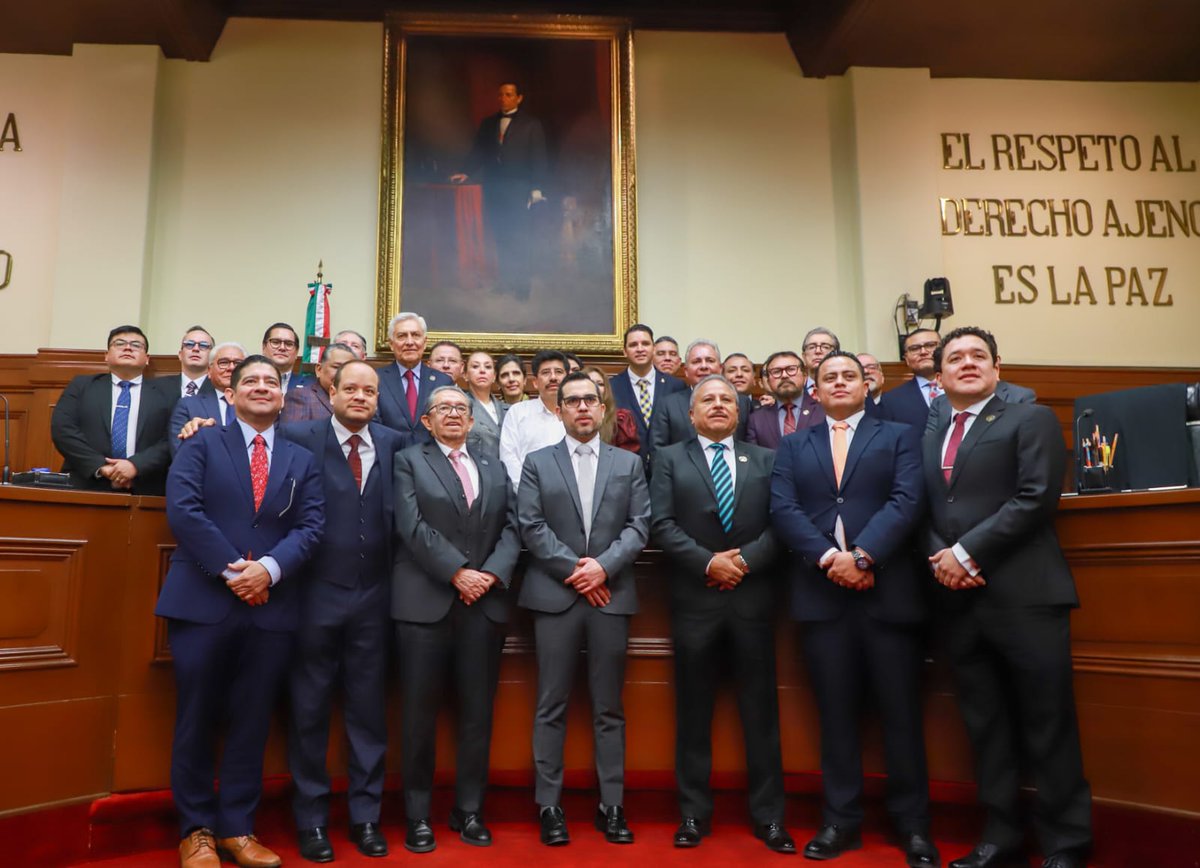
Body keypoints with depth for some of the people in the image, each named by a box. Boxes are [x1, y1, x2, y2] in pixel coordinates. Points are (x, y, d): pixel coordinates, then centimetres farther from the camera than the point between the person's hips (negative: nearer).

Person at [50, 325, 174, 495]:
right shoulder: (81, 385, 16)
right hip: (86, 487, 1)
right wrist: (99, 466, -8)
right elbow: (62, 428, 4)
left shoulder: (167, 392, 11)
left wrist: (136, 465, -13)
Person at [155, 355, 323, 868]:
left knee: (252, 722, 9)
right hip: (203, 600, -2)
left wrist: (268, 568, -14)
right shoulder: (202, 444, 6)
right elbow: (182, 509, -8)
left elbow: (311, 526, 2)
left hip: (271, 607, 2)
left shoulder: (302, 460, 13)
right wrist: (230, 570, -15)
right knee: (197, 719, 7)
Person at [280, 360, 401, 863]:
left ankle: (366, 816, 25)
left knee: (369, 710, 11)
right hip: (315, 593, -2)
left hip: (372, 596, 2)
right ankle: (311, 819, 24)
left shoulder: (393, 443, 7)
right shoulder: (301, 438, -1)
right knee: (309, 712, 9)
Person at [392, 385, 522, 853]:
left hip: (486, 603, 3)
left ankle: (469, 810, 20)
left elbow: (511, 528, 7)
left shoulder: (495, 467, 17)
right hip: (425, 601, -3)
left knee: (478, 711, 7)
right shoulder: (409, 461, 5)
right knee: (420, 713, 4)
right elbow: (413, 527, -8)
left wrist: (492, 573, -9)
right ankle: (418, 814, 16)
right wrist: (458, 572, -14)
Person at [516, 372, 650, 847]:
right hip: (554, 595, -1)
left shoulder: (629, 463, 11)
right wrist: (573, 569, -10)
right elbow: (531, 527, -2)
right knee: (551, 706, 4)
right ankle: (549, 805, 14)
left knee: (609, 707, 8)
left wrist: (603, 566, -12)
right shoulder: (537, 463, 7)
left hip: (611, 595, 1)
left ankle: (612, 805, 17)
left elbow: (639, 526, 2)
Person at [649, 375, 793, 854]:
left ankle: (768, 814, 20)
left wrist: (744, 561, -13)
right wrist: (708, 562, -14)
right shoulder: (670, 459, 6)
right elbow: (661, 524, -4)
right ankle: (694, 812, 20)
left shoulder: (766, 459, 10)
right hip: (695, 598, -1)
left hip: (753, 597, 1)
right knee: (693, 711, 7)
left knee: (761, 709, 7)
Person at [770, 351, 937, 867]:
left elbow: (907, 502, -5)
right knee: (836, 713, 8)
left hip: (888, 590, -1)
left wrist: (861, 556, -17)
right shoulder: (793, 447, 15)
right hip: (821, 592, 2)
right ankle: (841, 820, 19)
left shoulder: (899, 437, 10)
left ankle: (913, 824, 18)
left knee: (901, 712, 4)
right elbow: (783, 509, 1)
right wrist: (828, 558, -14)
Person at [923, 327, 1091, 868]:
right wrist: (940, 560, -7)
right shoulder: (928, 441, 19)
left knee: (1047, 724, 2)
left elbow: (1036, 497, -10)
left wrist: (967, 552, -13)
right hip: (958, 601, 5)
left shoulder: (1030, 420, 3)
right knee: (985, 726, 11)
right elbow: (924, 517, 14)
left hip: (1024, 596, -5)